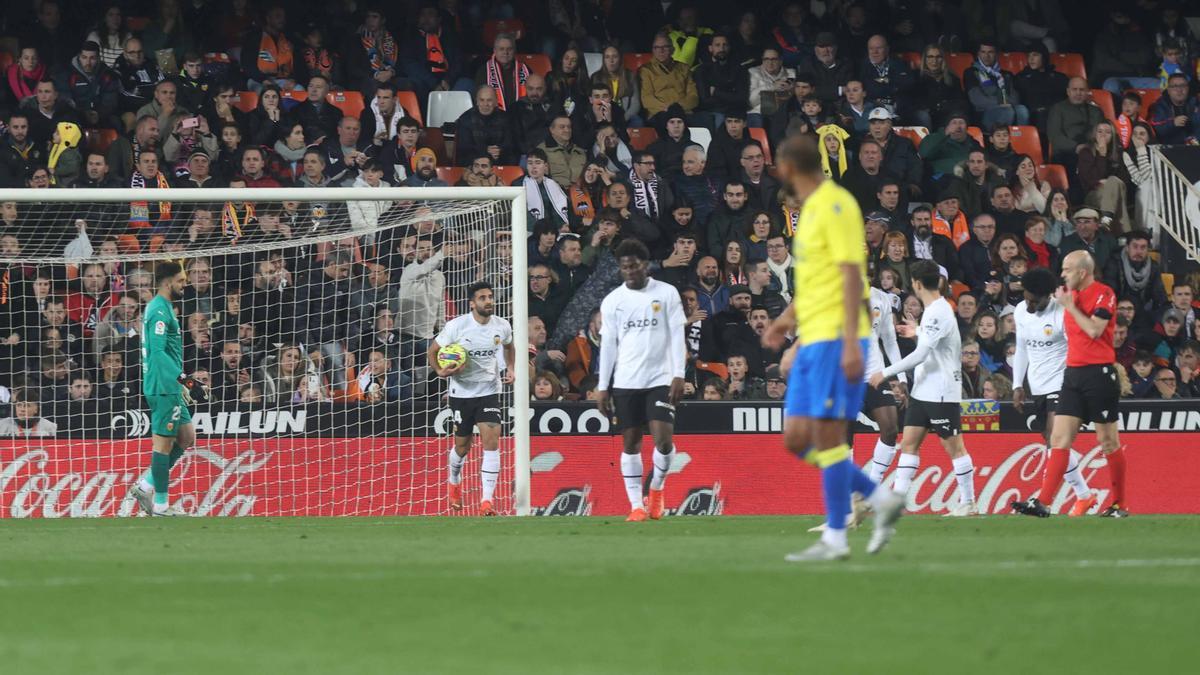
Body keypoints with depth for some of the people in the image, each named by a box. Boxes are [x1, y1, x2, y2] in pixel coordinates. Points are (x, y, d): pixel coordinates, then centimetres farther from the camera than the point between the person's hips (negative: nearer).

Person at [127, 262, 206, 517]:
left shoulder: (160, 308, 17)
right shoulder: (160, 311, -15)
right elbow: (158, 352, -24)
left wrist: (183, 383, 29)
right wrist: (185, 381, -28)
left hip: (169, 388, 10)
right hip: (163, 388, -10)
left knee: (186, 437, 13)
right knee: (164, 443, -4)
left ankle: (145, 486, 14)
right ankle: (160, 504, 1)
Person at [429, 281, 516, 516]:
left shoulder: (502, 326, -3)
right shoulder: (456, 326, -13)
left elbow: (509, 347, 20)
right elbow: (433, 350, -2)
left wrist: (510, 369, 4)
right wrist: (440, 371, -20)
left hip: (489, 391, 1)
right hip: (462, 392, -1)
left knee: (491, 442, -15)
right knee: (462, 446, 10)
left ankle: (487, 500, -15)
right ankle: (454, 481, 44)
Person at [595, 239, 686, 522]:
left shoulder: (666, 293, 2)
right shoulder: (612, 301, 7)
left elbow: (677, 336, 1)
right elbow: (608, 345, 9)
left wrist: (679, 375, -8)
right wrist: (602, 387, 5)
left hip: (660, 379, -2)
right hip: (625, 381, 2)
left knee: (663, 439, -12)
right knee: (631, 442, 1)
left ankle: (656, 488, 15)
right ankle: (637, 506, 6)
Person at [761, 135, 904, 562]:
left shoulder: (835, 206, -11)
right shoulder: (812, 209, 18)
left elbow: (851, 275, -17)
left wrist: (850, 341, -22)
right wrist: (792, 319, 28)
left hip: (835, 339, -10)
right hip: (813, 340, 10)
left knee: (826, 435, -9)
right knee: (797, 440, 6)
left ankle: (834, 539, -5)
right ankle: (882, 501, 12)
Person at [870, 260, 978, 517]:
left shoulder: (938, 313, -18)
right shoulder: (935, 309, 12)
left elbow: (921, 354, -25)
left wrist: (886, 373, -21)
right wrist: (917, 332, 37)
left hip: (941, 393, -10)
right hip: (922, 390, 10)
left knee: (953, 446, -3)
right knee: (909, 443, 4)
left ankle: (968, 503, 4)